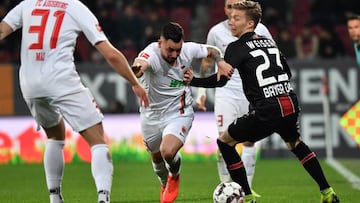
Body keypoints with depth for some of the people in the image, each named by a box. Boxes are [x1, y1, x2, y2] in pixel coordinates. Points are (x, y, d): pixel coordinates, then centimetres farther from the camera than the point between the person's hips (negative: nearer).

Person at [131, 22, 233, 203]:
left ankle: (174, 175, 11)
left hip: (179, 113, 0)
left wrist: (220, 62, -12)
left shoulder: (188, 49, -14)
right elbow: (141, 64, -53)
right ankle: (165, 185, 55)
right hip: (152, 115, 0)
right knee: (156, 156, 20)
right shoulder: (151, 53, -27)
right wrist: (137, 69, -77)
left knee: (168, 152, -25)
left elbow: (211, 51, 9)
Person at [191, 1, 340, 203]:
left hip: (267, 111, -7)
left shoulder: (237, 47, -4)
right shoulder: (269, 42, 18)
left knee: (225, 141, 9)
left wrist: (193, 81, -7)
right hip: (291, 104, 7)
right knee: (295, 143, 35)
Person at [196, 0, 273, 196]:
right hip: (226, 90, 0)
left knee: (249, 141, 0)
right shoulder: (216, 32, 1)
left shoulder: (259, 30, -1)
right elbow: (207, 62, 13)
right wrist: (202, 90, 9)